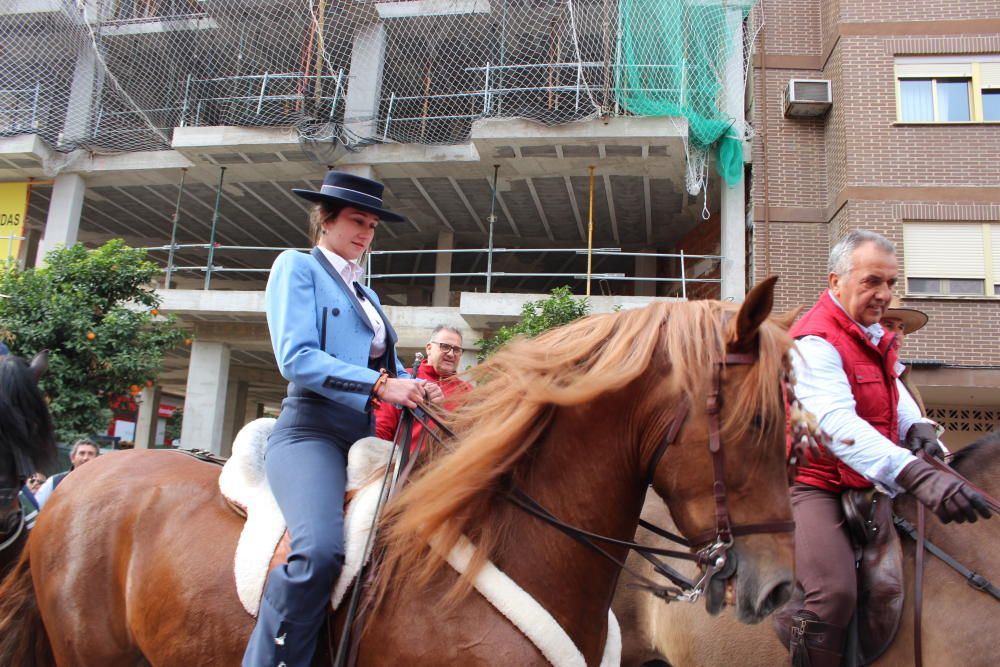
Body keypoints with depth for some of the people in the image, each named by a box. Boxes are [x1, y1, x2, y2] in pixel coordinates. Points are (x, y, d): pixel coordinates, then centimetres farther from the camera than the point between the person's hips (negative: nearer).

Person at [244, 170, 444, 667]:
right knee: (321, 550, -33)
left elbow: (388, 365, 23)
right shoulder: (297, 266, 4)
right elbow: (296, 357, -11)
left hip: (365, 435, 8)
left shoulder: (364, 294, 26)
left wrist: (415, 388, -1)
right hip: (310, 429, -8)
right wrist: (378, 382, -19)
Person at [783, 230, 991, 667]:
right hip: (815, 483, -10)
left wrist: (915, 424, 2)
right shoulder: (815, 342, -21)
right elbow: (837, 422, -35)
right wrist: (915, 475, -48)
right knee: (834, 592, -28)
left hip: (869, 481, 10)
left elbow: (889, 385, 27)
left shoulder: (874, 332, 10)